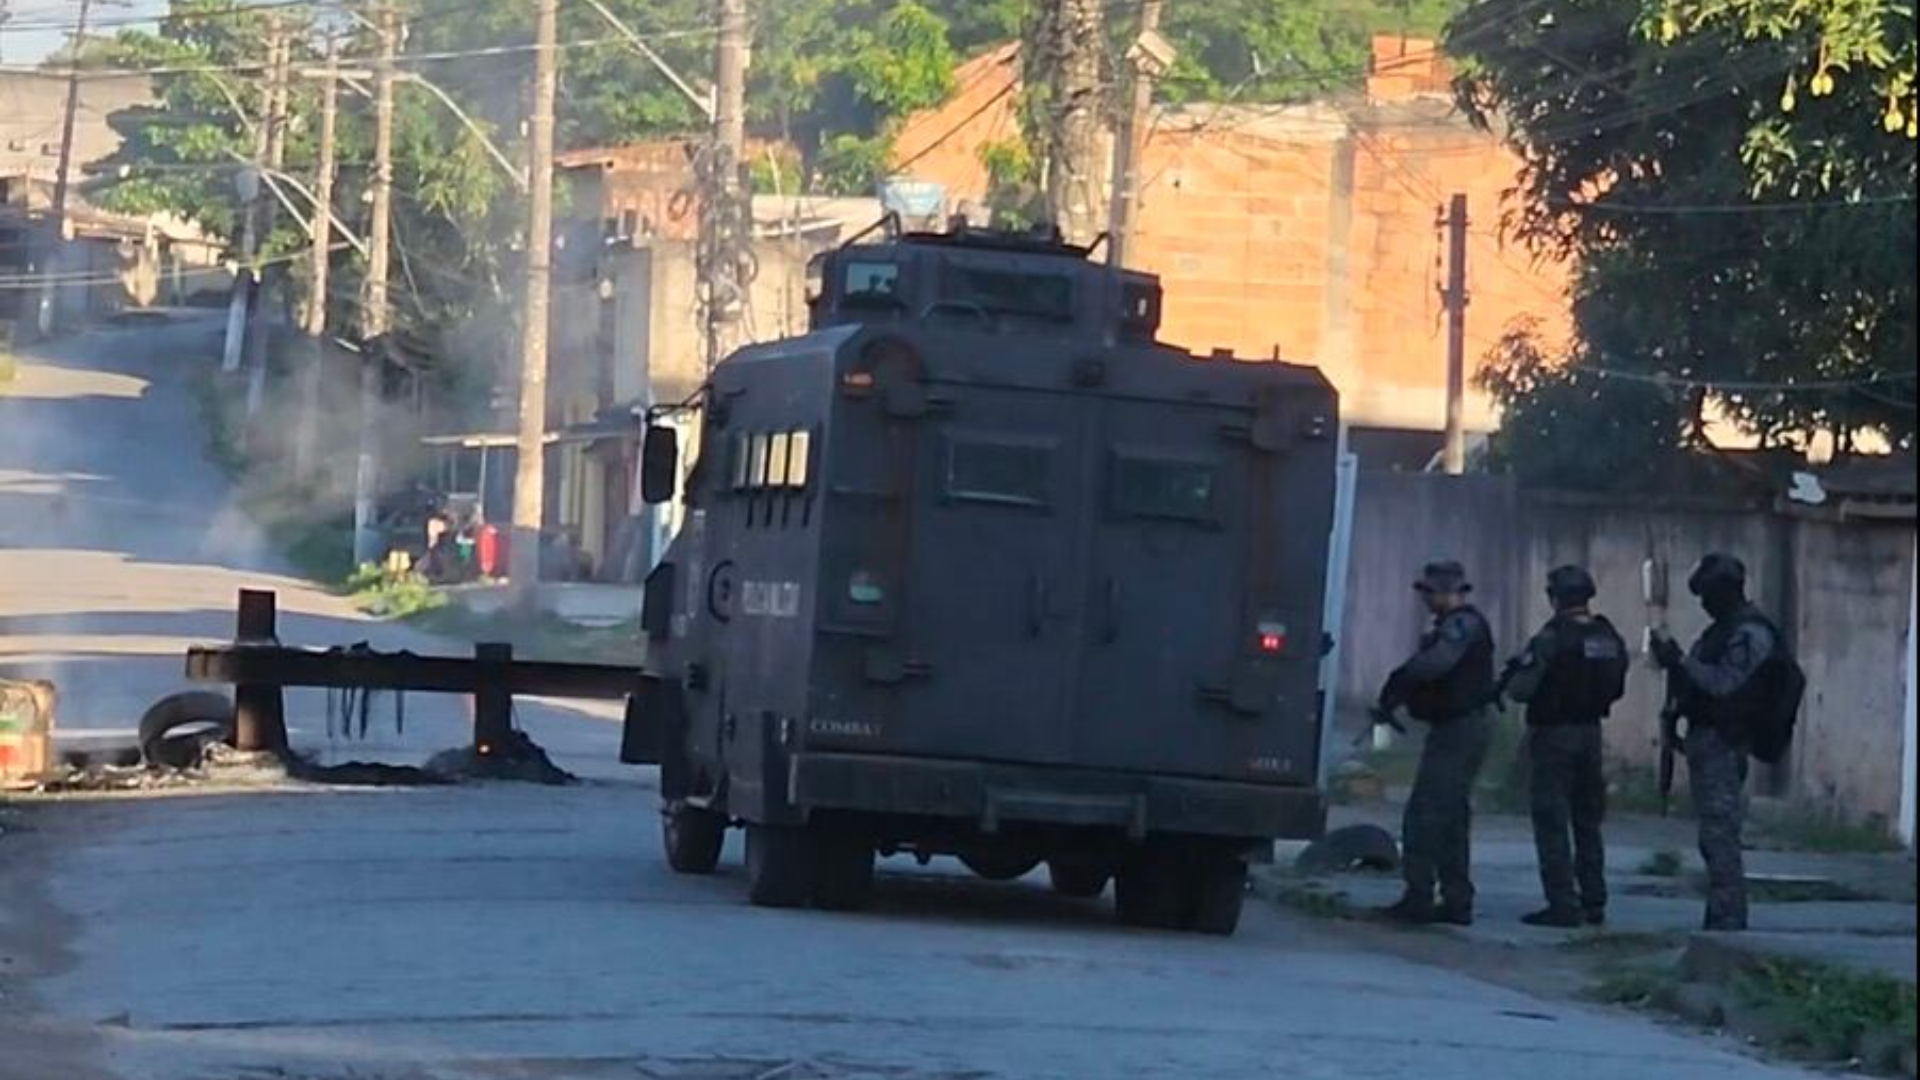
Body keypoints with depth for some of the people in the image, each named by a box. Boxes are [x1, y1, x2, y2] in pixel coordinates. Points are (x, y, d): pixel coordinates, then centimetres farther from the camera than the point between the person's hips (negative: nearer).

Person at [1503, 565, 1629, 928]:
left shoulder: (1551, 639, -18)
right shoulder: (1610, 640, 3)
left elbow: (1520, 690, -17)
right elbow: (1615, 690, 11)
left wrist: (1514, 674, 3)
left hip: (1553, 735, -7)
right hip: (1591, 734, 7)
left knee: (1552, 823, -3)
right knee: (1588, 823, 15)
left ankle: (1563, 905, -8)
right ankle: (1593, 902, 17)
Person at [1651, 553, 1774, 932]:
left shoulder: (1751, 633, -13)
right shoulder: (1724, 629, 19)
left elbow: (1724, 683, -22)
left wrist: (1681, 660, -18)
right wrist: (1674, 661, 7)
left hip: (1722, 744, -11)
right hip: (1705, 740, 11)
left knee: (1719, 836, -12)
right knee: (1714, 837, 13)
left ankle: (1728, 921, -14)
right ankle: (1722, 920, 17)